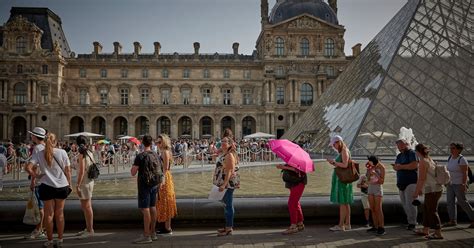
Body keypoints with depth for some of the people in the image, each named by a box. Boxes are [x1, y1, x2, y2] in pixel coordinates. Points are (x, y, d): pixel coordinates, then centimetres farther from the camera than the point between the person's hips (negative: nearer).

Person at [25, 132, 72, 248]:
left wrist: (36, 176, 1)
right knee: (60, 213, 13)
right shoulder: (62, 152, -4)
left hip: (47, 186, -1)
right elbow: (67, 171, -1)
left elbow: (28, 168, -15)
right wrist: (69, 184, 9)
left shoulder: (39, 154, -3)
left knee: (49, 214, 12)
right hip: (62, 186, 1)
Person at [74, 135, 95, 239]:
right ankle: (88, 228, 28)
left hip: (84, 183, -9)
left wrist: (77, 185, -17)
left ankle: (90, 231, 5)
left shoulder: (82, 154, -16)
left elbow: (82, 171, -20)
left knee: (86, 207, -2)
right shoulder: (90, 153, 8)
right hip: (90, 181, 9)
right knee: (86, 206, 18)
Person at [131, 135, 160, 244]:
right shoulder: (155, 155, 7)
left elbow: (133, 173, -13)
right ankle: (152, 233, 22)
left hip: (144, 185, -7)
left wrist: (134, 166, 4)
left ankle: (146, 236, -1)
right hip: (154, 184, 7)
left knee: (145, 209, -4)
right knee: (152, 208, 13)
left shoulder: (140, 156, -14)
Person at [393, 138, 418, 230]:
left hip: (411, 182, -8)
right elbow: (396, 167, 21)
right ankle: (409, 220, 20)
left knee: (410, 203, -8)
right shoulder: (399, 156, 19)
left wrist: (401, 166, -17)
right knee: (404, 204, 11)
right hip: (401, 183, 8)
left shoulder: (412, 153, -7)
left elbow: (414, 165, -20)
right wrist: (395, 167, -3)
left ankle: (412, 223, -1)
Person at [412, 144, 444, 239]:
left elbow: (421, 179, -19)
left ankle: (438, 233, 5)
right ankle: (425, 230, 25)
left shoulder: (423, 162, -16)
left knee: (432, 211, -1)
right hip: (436, 188, 9)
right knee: (426, 209, 16)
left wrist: (416, 193, -14)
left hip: (432, 190, -9)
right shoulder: (429, 159, 13)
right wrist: (420, 189, 26)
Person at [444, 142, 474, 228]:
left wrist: (464, 185, -21)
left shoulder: (462, 159, -14)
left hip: (459, 184, -8)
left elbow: (465, 173, -17)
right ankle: (452, 221, 10)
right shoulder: (450, 157, 10)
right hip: (450, 183, 8)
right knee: (450, 202, 5)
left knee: (462, 202, -3)